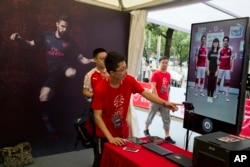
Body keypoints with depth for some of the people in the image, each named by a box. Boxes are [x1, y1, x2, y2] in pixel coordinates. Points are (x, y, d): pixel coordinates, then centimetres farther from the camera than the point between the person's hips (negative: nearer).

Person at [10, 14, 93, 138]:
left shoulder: (69, 42, 0)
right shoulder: (47, 36, 5)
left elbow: (81, 58, -2)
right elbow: (30, 45, 11)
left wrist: (92, 60, -22)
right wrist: (19, 39, -8)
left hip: (64, 67, -3)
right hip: (53, 71, 3)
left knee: (71, 73, -44)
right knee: (43, 97, -6)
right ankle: (49, 129, 5)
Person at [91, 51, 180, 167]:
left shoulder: (129, 81, -14)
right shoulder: (100, 89, -26)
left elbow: (145, 93, -6)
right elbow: (97, 116, -24)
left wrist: (164, 103, -20)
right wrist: (110, 138, -28)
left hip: (122, 132, 4)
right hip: (105, 135, -4)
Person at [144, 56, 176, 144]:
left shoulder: (168, 75, 7)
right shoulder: (155, 74, -11)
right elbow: (153, 87, -17)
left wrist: (167, 98, 14)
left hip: (165, 100, 5)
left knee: (167, 119, 4)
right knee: (151, 116, 11)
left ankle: (167, 136, 10)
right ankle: (146, 130, 32)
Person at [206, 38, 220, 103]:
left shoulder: (219, 52, -2)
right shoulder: (210, 52, 6)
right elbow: (208, 61, 6)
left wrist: (217, 71, -8)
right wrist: (207, 70, -1)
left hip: (215, 70, -2)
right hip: (210, 70, 2)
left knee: (213, 83, 2)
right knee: (209, 82, 5)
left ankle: (211, 96, 8)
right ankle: (208, 96, 12)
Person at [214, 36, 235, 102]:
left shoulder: (230, 49, 1)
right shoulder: (220, 50, 5)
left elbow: (232, 59, -1)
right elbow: (218, 59, 8)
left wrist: (232, 68, -7)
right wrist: (217, 67, 4)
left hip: (228, 69, -2)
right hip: (221, 68, 2)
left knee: (227, 82, 0)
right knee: (218, 80, 6)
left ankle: (227, 96, 4)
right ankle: (216, 94, 16)